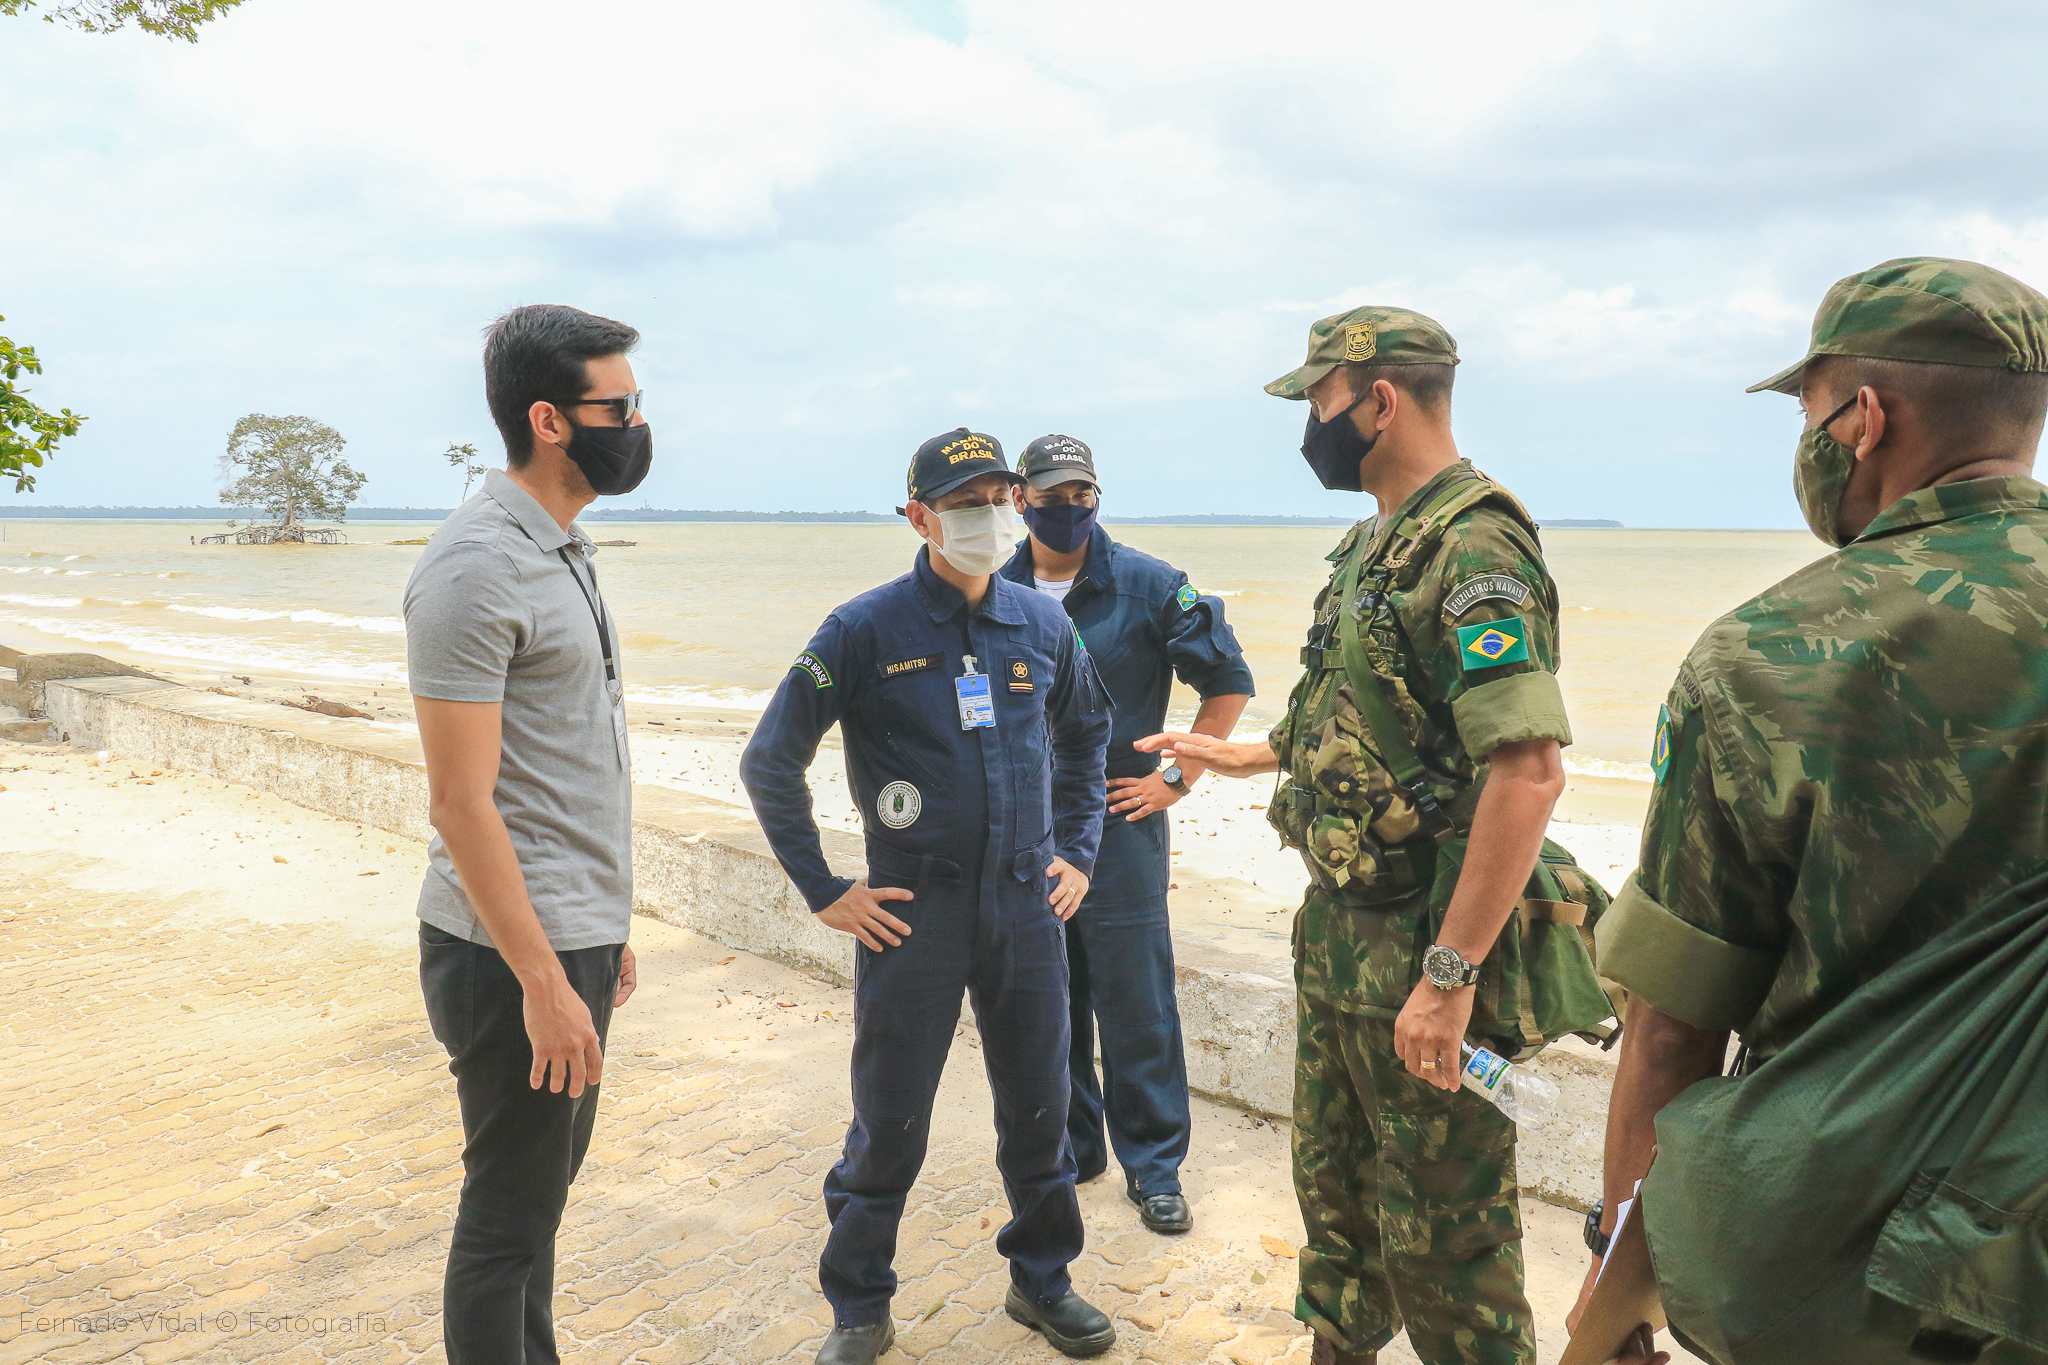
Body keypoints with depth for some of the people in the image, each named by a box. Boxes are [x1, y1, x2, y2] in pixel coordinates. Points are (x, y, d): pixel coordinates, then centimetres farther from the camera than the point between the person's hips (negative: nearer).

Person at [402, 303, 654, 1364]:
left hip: (575, 937, 9)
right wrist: (544, 981, -21)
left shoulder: (562, 548, 11)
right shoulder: (476, 566, -18)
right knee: (509, 1217, 6)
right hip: (517, 956, -9)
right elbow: (461, 805, -21)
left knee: (545, 1187, 21)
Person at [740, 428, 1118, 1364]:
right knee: (888, 1127, 7)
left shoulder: (1042, 625, 3)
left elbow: (1085, 735, 20)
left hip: (1028, 905, 4)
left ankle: (1041, 1281, 36)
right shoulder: (865, 631, -9)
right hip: (911, 910, -3)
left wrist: (1078, 852, 13)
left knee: (1039, 1107, 15)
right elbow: (770, 763, -5)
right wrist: (824, 891, -6)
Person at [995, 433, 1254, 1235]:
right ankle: (1068, 1151, 29)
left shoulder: (1147, 587, -5)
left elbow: (1227, 682, 0)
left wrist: (1179, 777, -5)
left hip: (1118, 819, -3)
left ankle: (1154, 1166, 17)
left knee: (1136, 1004, 1)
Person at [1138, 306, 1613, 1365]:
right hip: (1340, 926, 10)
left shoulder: (1471, 549, -20)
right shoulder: (1377, 544, 11)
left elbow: (1528, 769, -28)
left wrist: (1450, 973, -27)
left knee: (1442, 1238, 6)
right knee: (1334, 1185, 24)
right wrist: (1244, 755, 27)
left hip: (1423, 947, -9)